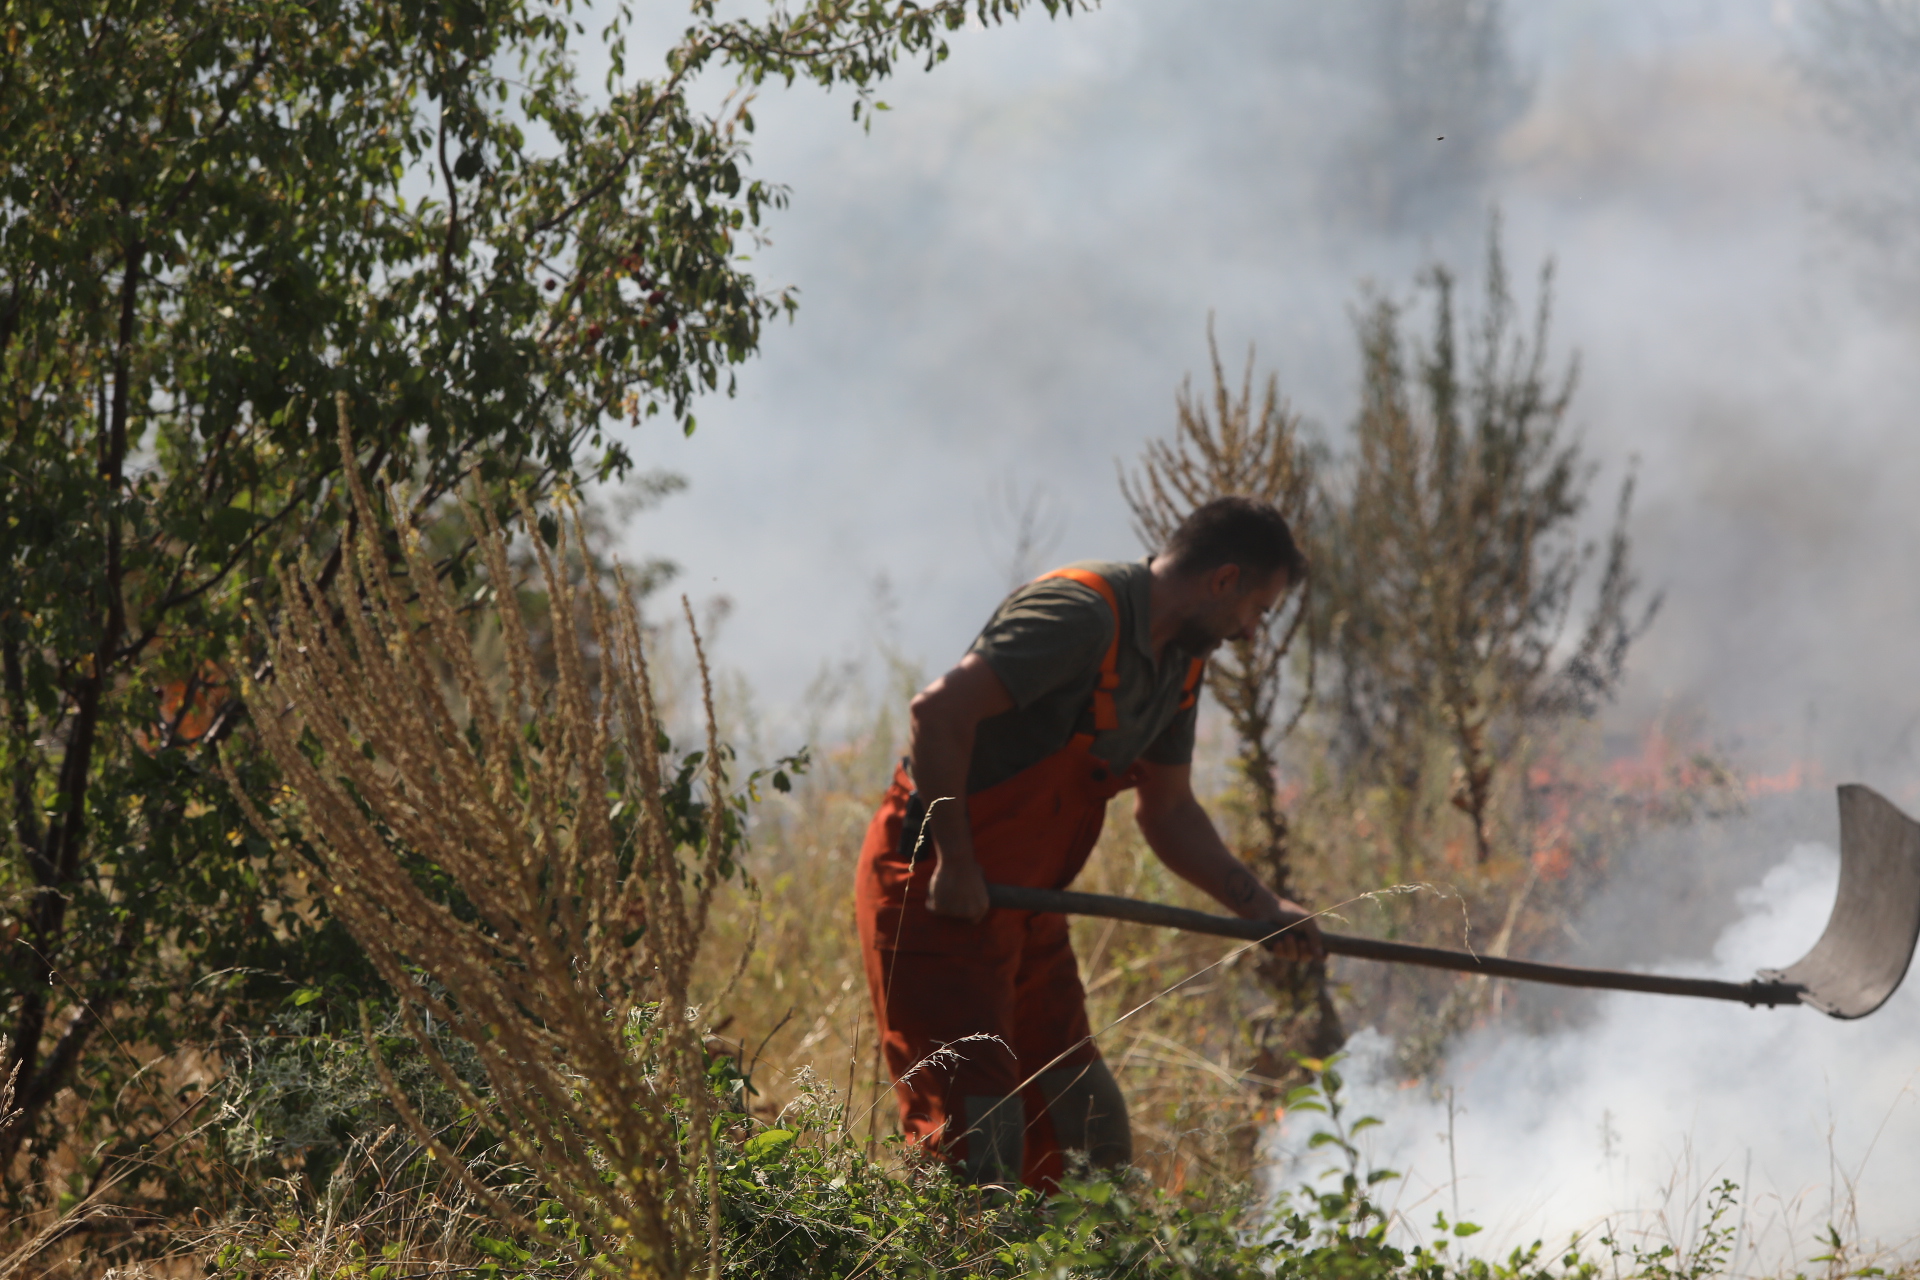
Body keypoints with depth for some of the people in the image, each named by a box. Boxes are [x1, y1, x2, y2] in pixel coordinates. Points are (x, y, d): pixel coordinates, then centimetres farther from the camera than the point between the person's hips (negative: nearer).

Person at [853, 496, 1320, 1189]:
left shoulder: (1179, 662, 11)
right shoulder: (1083, 615, -21)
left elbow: (1168, 810, 22)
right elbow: (941, 709, -29)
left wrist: (1259, 906, 10)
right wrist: (955, 865, -23)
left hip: (1024, 904, 10)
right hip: (933, 889, -10)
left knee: (1090, 1133, 10)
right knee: (975, 1134, -14)